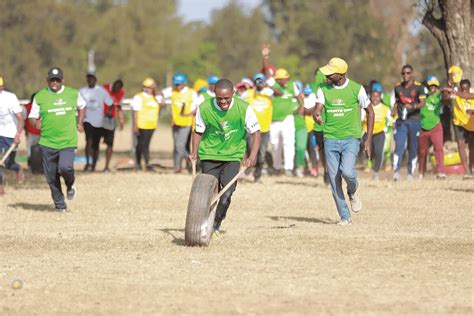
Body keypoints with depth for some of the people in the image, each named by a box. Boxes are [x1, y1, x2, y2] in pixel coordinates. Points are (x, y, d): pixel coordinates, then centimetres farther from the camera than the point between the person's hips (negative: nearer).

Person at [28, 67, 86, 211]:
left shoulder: (73, 94, 5)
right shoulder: (40, 96, 1)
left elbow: (82, 106, 25)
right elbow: (32, 118, 6)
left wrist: (80, 123, 13)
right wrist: (37, 123, -15)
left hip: (68, 141, -1)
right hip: (47, 142, 1)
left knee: (65, 167, -22)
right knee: (51, 177, 3)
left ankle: (70, 183, 13)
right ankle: (59, 204, 19)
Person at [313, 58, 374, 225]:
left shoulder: (356, 89, -5)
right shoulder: (323, 90, 2)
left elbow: (370, 112, 5)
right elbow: (318, 109, -8)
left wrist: (368, 139, 1)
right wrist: (317, 116, -35)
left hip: (351, 138, -3)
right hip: (330, 139, 3)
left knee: (347, 171, -24)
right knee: (334, 180, 0)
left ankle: (354, 190, 11)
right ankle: (345, 217, 10)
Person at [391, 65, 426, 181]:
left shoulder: (418, 87, 0)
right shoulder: (398, 87, 11)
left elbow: (422, 103, -8)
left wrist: (413, 106, -27)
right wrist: (394, 111, 0)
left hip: (414, 120, -1)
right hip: (401, 120, 1)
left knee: (413, 147, 4)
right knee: (399, 145, -13)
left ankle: (410, 172, 12)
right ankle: (396, 170, -20)